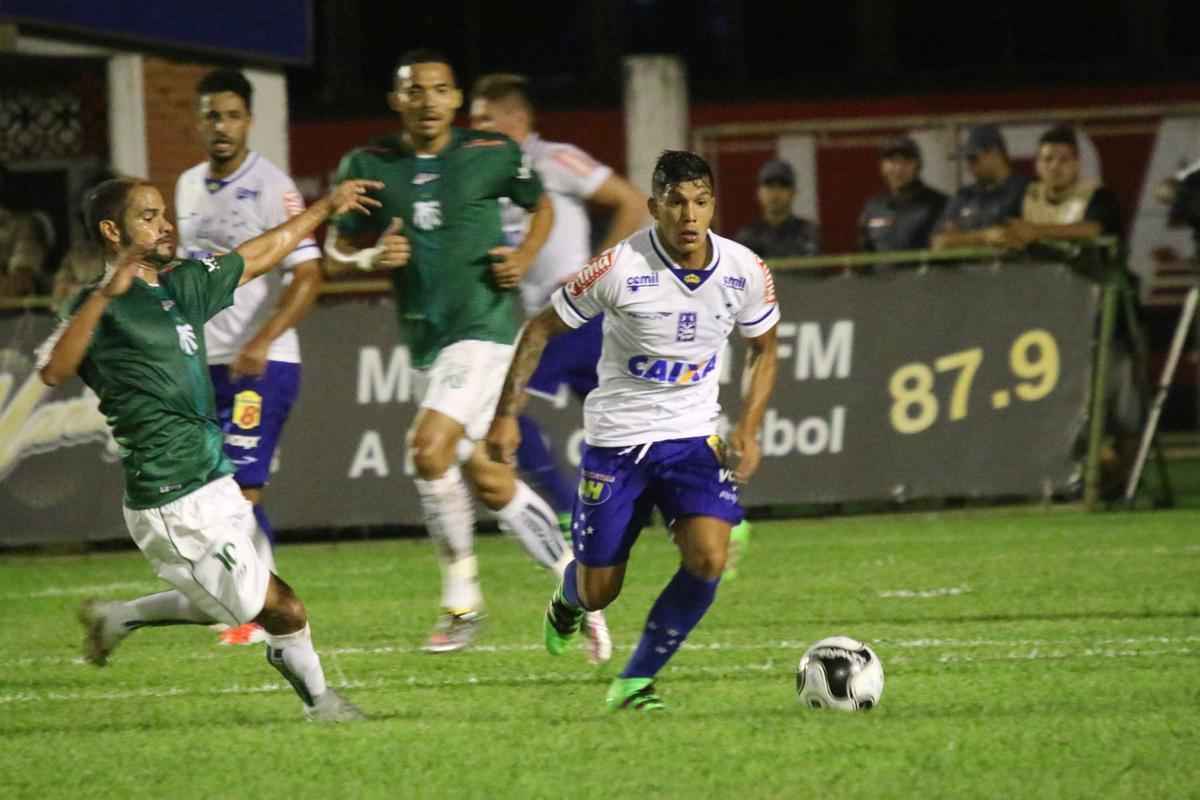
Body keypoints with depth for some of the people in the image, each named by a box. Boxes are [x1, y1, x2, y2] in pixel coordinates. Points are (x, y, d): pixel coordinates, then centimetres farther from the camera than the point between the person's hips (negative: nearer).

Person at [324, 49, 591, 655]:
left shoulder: (493, 155, -4)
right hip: (425, 342, 5)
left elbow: (541, 206, 14)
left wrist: (525, 256, -4)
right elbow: (335, 255, 9)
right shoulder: (367, 168, 2)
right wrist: (374, 257, -11)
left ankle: (460, 598, -7)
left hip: (484, 327, -5)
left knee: (429, 449, -21)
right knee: (488, 482, 9)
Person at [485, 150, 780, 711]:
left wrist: (749, 430, 0)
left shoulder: (745, 272, -7)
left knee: (709, 558, -22)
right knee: (598, 592, 3)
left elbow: (763, 349, 12)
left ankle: (635, 681, -3)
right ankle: (569, 598, 44)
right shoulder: (618, 268, -17)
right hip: (615, 441, -2)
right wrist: (507, 415, -8)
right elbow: (541, 330, -5)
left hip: (694, 438, 2)